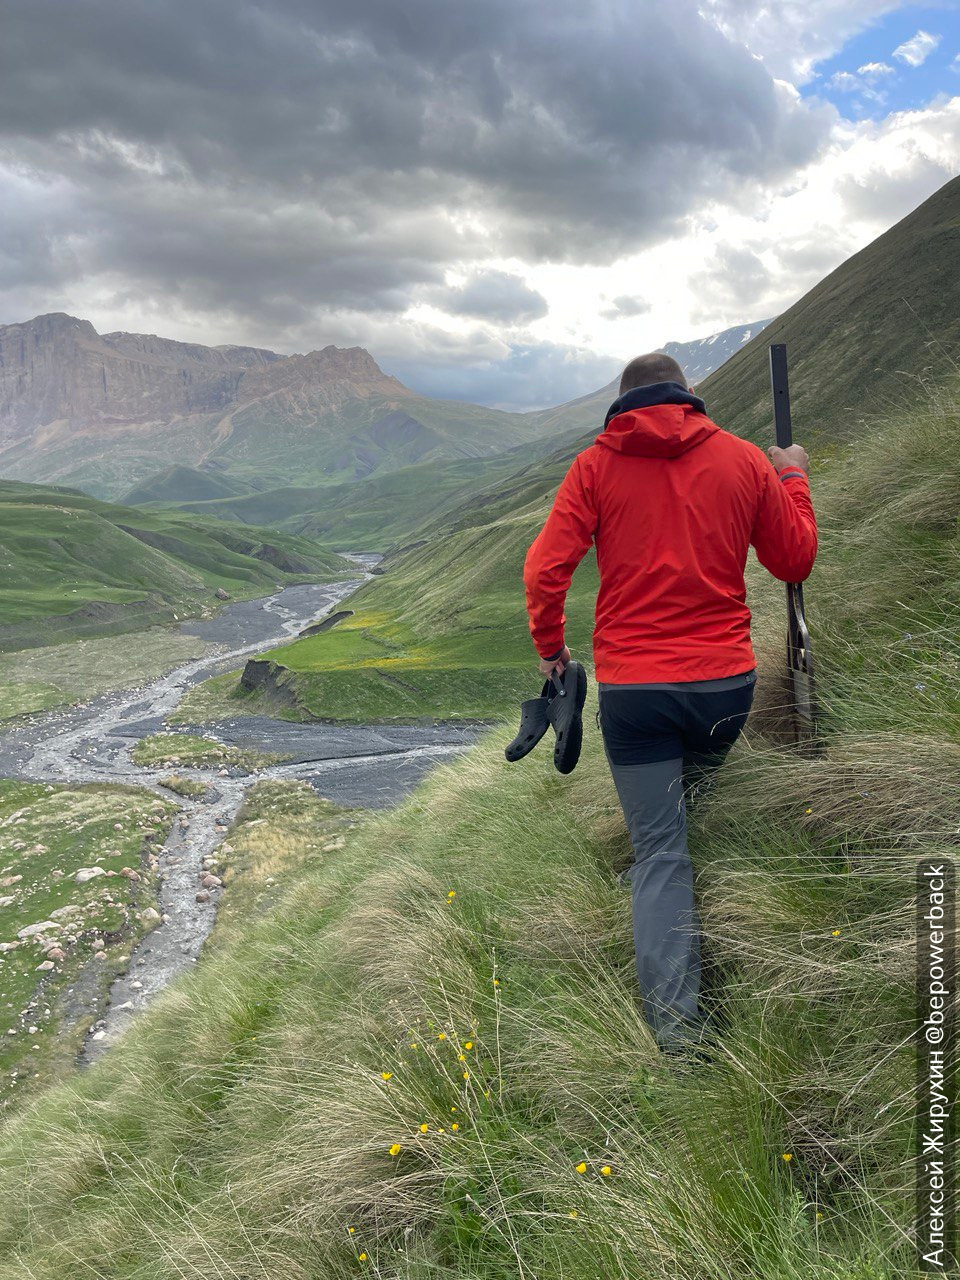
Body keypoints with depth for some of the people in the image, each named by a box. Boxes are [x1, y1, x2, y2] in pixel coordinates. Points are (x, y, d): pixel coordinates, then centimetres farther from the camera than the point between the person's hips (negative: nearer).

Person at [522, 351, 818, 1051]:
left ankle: (675, 1022, 1)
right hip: (726, 682, 2)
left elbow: (545, 570, -8)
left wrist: (551, 646, 8)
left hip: (631, 686, -1)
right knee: (689, 802, 29)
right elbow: (796, 562, 13)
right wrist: (794, 479, 27)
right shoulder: (745, 459, 4)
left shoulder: (597, 464, -1)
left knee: (660, 847, 4)